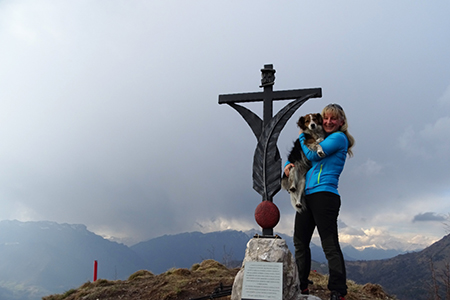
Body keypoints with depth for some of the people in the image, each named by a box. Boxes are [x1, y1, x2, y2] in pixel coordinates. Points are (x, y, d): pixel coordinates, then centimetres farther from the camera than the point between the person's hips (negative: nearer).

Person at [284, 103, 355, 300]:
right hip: (306, 196, 9)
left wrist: (302, 137, 5)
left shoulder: (339, 137, -1)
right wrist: (288, 164, 5)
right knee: (300, 243, 11)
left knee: (330, 245, -9)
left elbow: (312, 155, -12)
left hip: (324, 194, -8)